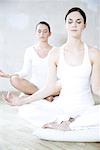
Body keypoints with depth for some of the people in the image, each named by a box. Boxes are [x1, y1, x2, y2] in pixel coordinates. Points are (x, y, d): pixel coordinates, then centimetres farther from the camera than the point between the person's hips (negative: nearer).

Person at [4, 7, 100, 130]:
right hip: (62, 105, 1)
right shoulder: (55, 54, 2)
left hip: (86, 106, 0)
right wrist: (22, 101, -5)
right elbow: (49, 87, 2)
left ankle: (65, 124, -12)